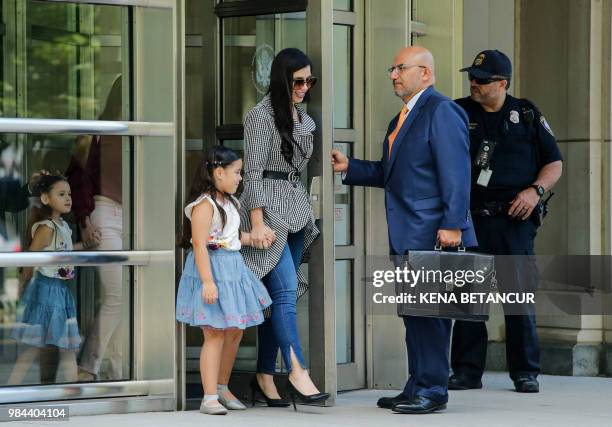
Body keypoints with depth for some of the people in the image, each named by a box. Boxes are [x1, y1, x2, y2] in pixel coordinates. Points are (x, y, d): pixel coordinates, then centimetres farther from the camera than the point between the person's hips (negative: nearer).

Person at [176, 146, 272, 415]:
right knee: (215, 334, -9)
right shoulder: (204, 204, -16)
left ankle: (222, 388, 27)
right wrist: (208, 281, -26)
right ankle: (210, 398, -7)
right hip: (212, 270, -9)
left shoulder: (229, 202, 13)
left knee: (235, 331, 14)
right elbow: (200, 244, -21)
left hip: (233, 268, 9)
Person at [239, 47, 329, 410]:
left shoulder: (303, 118, 15)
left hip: (296, 209, 7)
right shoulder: (261, 116, -7)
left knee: (278, 294, 6)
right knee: (286, 289, -15)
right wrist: (257, 223, -17)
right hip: (268, 207, -7)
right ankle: (298, 372, -18)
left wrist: (302, 210, 18)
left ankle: (265, 375, 10)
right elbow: (253, 172, -11)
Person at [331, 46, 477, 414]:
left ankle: (432, 390, 0)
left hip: (432, 233, -10)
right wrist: (349, 167, 14)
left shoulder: (441, 111, -10)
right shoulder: (402, 118, 20)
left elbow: (456, 172, -17)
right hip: (406, 237, 10)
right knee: (414, 313, 13)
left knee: (429, 312, -6)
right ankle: (417, 389, 19)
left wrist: (452, 224, -22)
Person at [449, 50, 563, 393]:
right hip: (470, 219, 2)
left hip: (514, 220, -1)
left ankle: (526, 372, 4)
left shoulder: (526, 116, 8)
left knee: (520, 296, -3)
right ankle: (467, 371, 10)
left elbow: (555, 164, 10)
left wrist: (536, 190, -7)